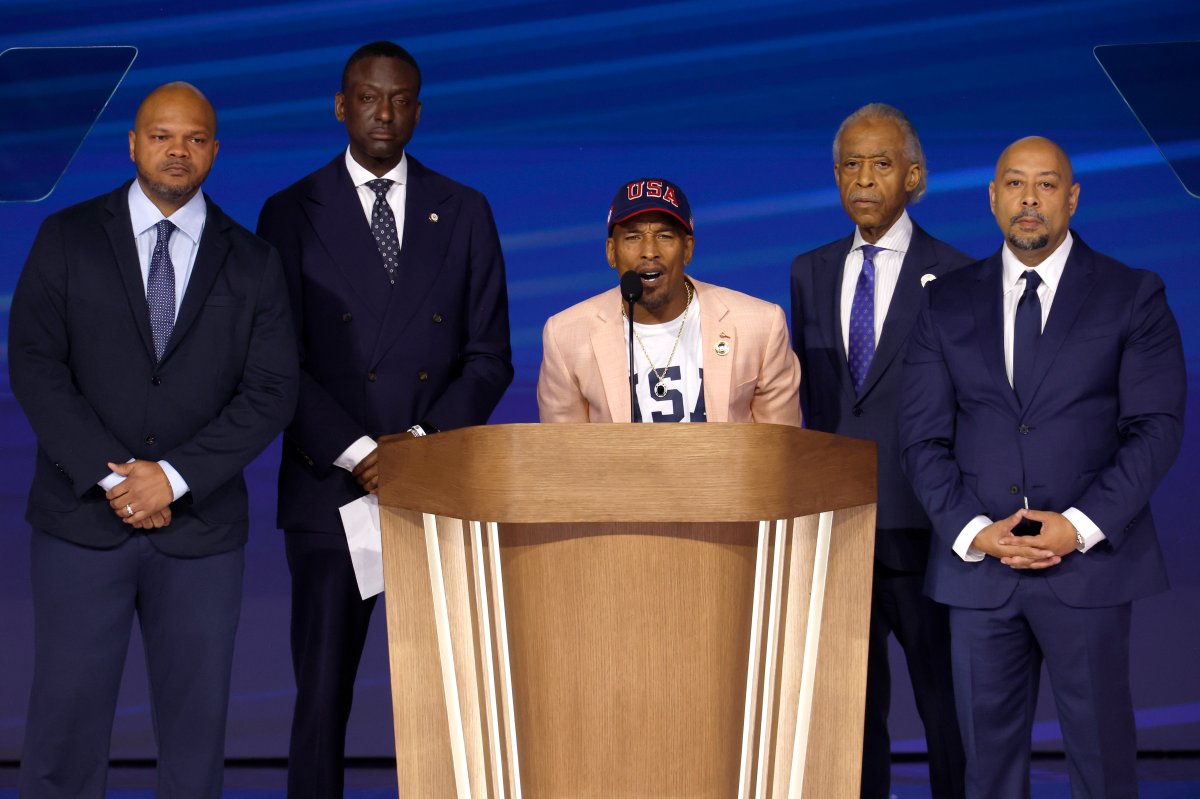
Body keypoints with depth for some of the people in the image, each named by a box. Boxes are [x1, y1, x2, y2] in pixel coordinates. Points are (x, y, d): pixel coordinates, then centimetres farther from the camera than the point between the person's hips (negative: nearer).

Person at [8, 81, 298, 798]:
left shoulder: (253, 262, 5)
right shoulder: (67, 239, 4)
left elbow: (272, 390, -2)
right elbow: (34, 365, -4)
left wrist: (174, 476, -13)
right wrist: (111, 475, -13)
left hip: (202, 525, 1)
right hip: (82, 522, -1)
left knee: (196, 723, 8)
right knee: (67, 719, 2)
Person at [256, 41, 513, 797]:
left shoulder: (465, 212, 8)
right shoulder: (293, 214, 3)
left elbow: (489, 357, 5)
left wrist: (424, 442, -10)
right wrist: (357, 454, -13)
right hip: (330, 490, -1)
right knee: (322, 692, 4)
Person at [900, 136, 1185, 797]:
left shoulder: (1133, 296, 2)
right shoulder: (947, 303, 8)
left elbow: (1156, 426, -5)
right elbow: (923, 437, 4)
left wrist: (1081, 525, -15)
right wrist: (973, 530, -10)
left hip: (1090, 563, -2)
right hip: (977, 566, 2)